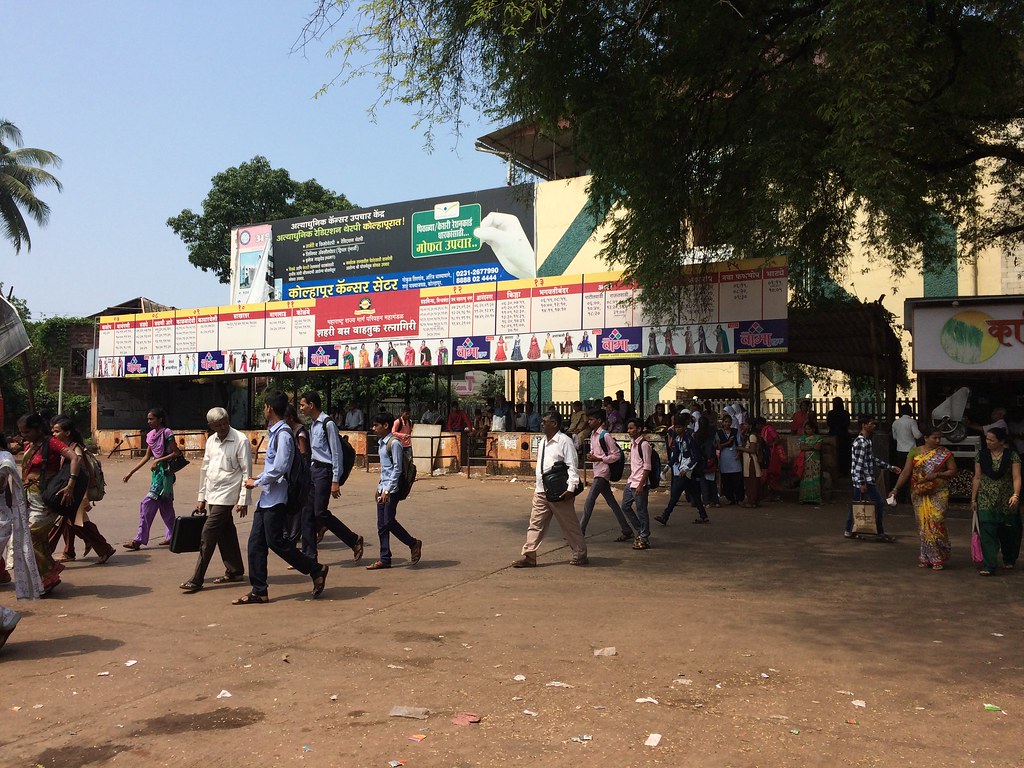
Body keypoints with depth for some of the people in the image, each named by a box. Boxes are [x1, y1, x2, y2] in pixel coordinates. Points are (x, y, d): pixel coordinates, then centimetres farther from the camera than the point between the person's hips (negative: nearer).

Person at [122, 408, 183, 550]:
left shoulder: (167, 433, -10)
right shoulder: (151, 435, 12)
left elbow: (176, 453, -11)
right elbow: (147, 456, 16)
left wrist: (159, 460, -17)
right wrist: (131, 472, 14)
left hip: (165, 470, -8)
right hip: (156, 471, 8)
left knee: (148, 503, -11)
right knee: (165, 505, 12)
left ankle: (139, 539, -7)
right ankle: (172, 536, 20)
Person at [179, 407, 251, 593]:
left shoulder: (240, 440, -11)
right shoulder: (211, 441, 9)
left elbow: (246, 472, -12)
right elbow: (205, 469, 16)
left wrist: (243, 500, -15)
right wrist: (201, 497, 15)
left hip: (226, 496, -7)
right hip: (212, 495, 7)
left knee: (208, 536, -9)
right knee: (225, 533, 15)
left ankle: (196, 580, -5)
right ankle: (235, 571, 27)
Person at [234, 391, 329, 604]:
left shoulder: (283, 434, -16)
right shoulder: (274, 432, 15)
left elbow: (279, 468, -23)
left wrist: (256, 482, -13)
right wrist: (259, 479, 11)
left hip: (276, 497, -10)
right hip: (266, 497, 10)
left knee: (275, 541, -5)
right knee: (256, 543, 7)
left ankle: (316, 570, 8)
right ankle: (258, 591, 12)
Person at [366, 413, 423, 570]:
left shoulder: (394, 443, -13)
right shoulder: (381, 442, 15)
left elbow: (397, 468, -17)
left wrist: (388, 489, -20)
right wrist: (380, 487, 18)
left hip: (392, 489, -9)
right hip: (383, 489, 9)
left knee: (389, 522, -8)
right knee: (382, 525, 7)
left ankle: (414, 544, 11)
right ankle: (385, 559, 12)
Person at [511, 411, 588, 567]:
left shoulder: (565, 441, -12)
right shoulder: (543, 441, 13)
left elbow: (572, 466, -16)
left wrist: (571, 488, -24)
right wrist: (537, 484, 18)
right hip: (541, 491, 7)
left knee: (570, 525, 6)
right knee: (535, 523, 4)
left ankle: (580, 554, 21)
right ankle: (529, 556, 7)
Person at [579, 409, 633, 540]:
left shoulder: (605, 435, -14)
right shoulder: (593, 434, 13)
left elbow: (617, 455, -15)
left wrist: (598, 459, -18)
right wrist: (591, 456, 3)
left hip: (603, 472, -9)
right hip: (597, 472, 9)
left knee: (589, 501, -9)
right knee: (612, 502, 10)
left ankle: (580, 531, -5)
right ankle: (627, 531, 16)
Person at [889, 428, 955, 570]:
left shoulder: (945, 453, 1)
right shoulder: (914, 452, 2)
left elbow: (953, 471, 0)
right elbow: (906, 472, -2)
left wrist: (937, 474, -16)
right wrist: (896, 488, -11)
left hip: (938, 494, -1)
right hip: (919, 494, 1)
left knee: (936, 524, -7)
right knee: (923, 525, 6)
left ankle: (937, 558, 5)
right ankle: (927, 557, 17)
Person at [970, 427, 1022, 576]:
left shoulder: (1012, 455, -5)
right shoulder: (981, 454, 1)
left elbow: (1016, 477, -12)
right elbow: (977, 478, 5)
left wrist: (1015, 495, -27)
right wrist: (973, 499, 4)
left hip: (1007, 501, -1)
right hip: (986, 500, 1)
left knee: (1008, 532, 13)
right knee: (987, 531, -10)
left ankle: (1009, 559, 38)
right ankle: (989, 565, -10)